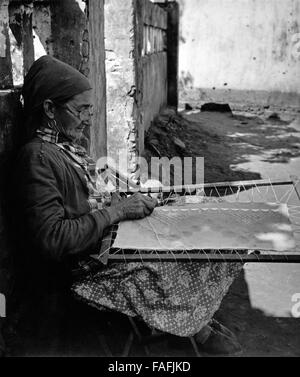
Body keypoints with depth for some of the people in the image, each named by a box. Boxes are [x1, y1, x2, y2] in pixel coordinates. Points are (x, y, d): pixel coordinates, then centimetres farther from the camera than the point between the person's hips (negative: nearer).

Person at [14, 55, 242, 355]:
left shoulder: (67, 146, 9)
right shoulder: (37, 156, -22)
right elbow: (51, 238, -28)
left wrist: (128, 199, -1)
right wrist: (116, 211, -24)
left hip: (102, 240, 9)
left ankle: (199, 323, 13)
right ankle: (199, 330, 16)